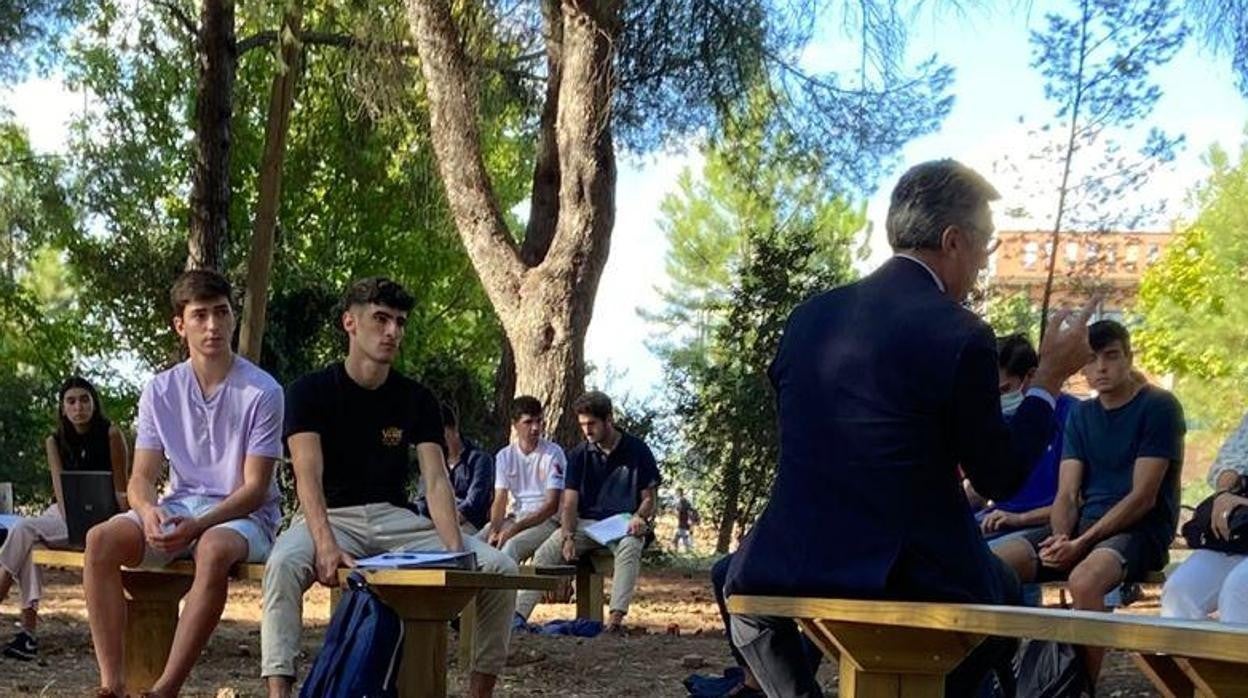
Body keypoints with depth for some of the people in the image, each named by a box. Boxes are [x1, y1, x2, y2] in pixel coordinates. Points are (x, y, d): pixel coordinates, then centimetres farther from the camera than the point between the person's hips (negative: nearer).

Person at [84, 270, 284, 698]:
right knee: (102, 540, -25)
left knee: (214, 548, -39)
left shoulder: (262, 392, -7)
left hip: (242, 515, -4)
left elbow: (255, 488, -10)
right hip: (177, 506, 4)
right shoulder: (160, 391, 5)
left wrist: (198, 525, -26)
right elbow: (142, 477, 2)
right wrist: (148, 510, -23)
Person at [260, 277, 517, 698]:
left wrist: (455, 551, -24)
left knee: (501, 569, -16)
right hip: (330, 517, -3)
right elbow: (309, 477, -18)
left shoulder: (417, 400, 6)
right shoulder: (311, 392, -4)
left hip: (395, 518, 4)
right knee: (284, 564, -38)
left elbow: (436, 481, -5)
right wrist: (327, 546, -36)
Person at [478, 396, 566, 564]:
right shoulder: (505, 455, 7)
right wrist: (494, 531, -20)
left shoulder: (553, 454, -7)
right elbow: (500, 500, 1)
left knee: (512, 545, -34)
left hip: (546, 520, -5)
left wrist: (515, 529, -20)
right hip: (515, 517, 5)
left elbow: (552, 506, -11)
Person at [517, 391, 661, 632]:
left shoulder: (637, 451, -1)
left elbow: (649, 497, 4)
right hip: (586, 522, 3)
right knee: (546, 552, -21)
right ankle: (518, 614, -29)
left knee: (629, 547, -38)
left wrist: (640, 517, -20)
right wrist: (568, 536, -17)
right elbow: (570, 502, 1)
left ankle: (617, 615, -47)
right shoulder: (579, 454, 6)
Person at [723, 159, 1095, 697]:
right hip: (911, 581, -2)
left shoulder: (808, 316, 5)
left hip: (793, 570, 3)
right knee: (1008, 598, 31)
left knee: (746, 580, 37)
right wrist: (1050, 379, 10)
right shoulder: (962, 336, -10)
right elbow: (1000, 480, -2)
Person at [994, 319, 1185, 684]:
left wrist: (1082, 543, -19)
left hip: (1140, 530, -6)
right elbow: (1067, 494, 7)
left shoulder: (1159, 407, -4)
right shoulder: (1081, 414, 15)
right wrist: (1061, 537, -15)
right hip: (1083, 526, 6)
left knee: (1084, 580, -39)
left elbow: (1143, 497, -11)